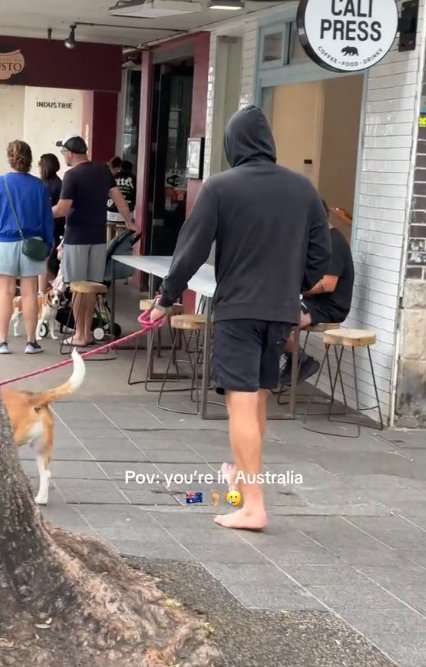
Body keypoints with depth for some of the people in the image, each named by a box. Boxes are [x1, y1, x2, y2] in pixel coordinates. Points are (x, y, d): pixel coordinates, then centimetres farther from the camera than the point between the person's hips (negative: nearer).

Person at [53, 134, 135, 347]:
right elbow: (118, 198, 8)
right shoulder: (103, 171, 7)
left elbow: (62, 209, -17)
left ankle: (80, 335, 3)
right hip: (98, 237, 6)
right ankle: (87, 332, 17)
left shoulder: (72, 175, -13)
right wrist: (129, 221, 18)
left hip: (77, 238, -6)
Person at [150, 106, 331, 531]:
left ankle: (253, 506, -11)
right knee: (258, 397, 21)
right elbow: (320, 253, 9)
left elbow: (192, 249, -6)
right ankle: (244, 472, 39)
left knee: (241, 401, -6)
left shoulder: (220, 187, -8)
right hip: (282, 310, 5)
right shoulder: (303, 189, 5)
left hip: (237, 309, -5)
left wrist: (167, 298, 7)